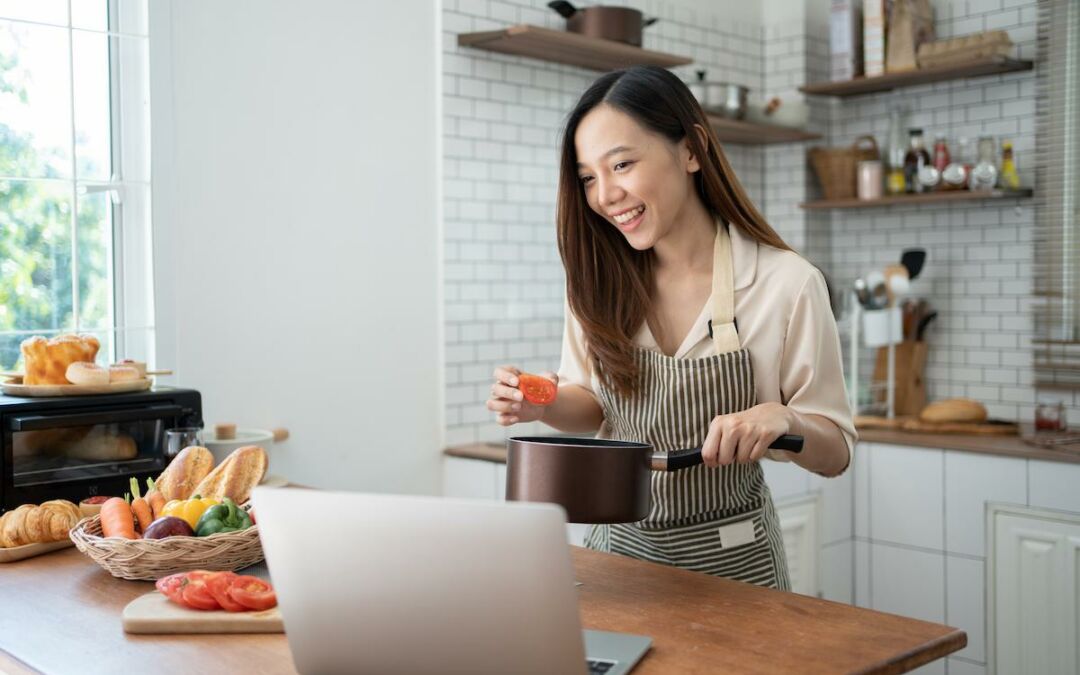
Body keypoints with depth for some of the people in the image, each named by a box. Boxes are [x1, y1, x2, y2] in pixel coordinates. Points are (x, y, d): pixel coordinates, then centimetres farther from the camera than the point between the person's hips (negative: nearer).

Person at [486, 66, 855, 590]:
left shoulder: (787, 284, -18)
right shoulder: (598, 281, -7)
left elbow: (835, 453, -11)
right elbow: (596, 408, 5)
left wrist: (782, 419, -32)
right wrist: (548, 404, -17)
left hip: (728, 564, -3)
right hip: (618, 546, 3)